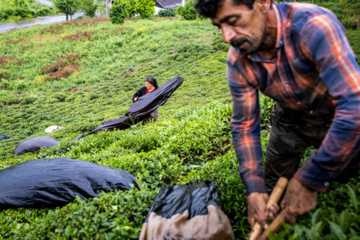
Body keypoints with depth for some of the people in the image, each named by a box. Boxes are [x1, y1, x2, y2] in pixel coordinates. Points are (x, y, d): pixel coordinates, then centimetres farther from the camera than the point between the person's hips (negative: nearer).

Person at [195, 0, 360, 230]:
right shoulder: (237, 62, -21)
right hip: (291, 118, 3)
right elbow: (245, 125, -13)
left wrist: (308, 181, -40)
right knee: (272, 193, 13)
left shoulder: (313, 24, -38)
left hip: (339, 118, -3)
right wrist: (254, 189, -24)